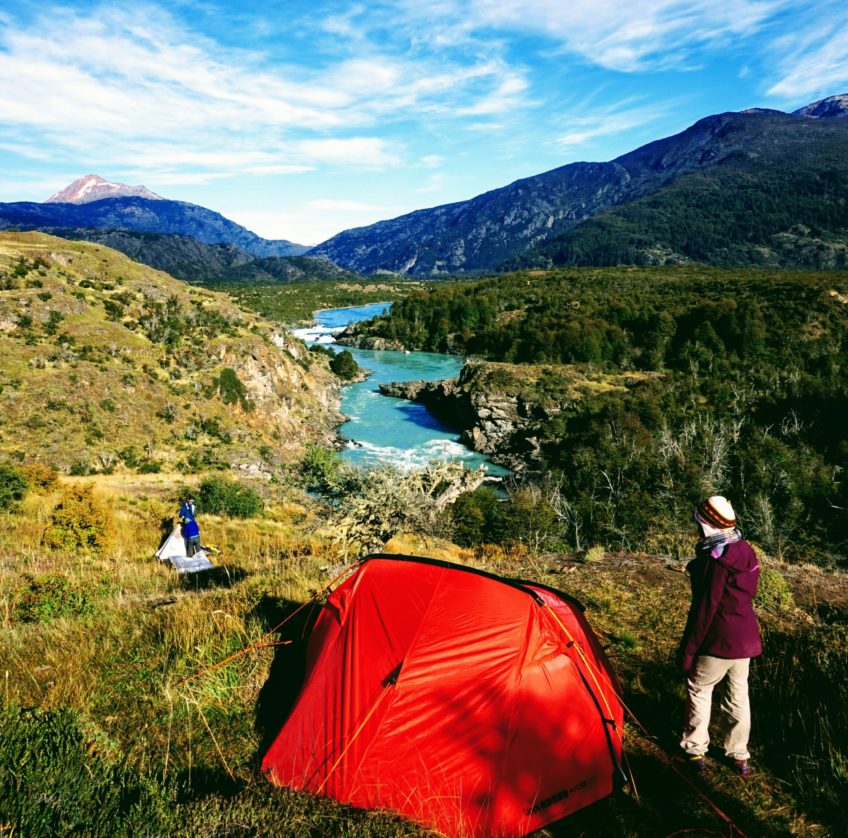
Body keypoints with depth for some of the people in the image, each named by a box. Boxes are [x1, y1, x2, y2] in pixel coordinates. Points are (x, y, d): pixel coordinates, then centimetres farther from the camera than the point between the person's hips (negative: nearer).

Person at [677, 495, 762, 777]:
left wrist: (688, 649, -13)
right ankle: (739, 756, 27)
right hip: (747, 637, 8)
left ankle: (695, 750, 19)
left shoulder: (716, 561, -23)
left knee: (699, 689, 9)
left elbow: (704, 610, -20)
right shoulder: (745, 551, 3)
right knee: (738, 694, 16)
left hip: (720, 640, -8)